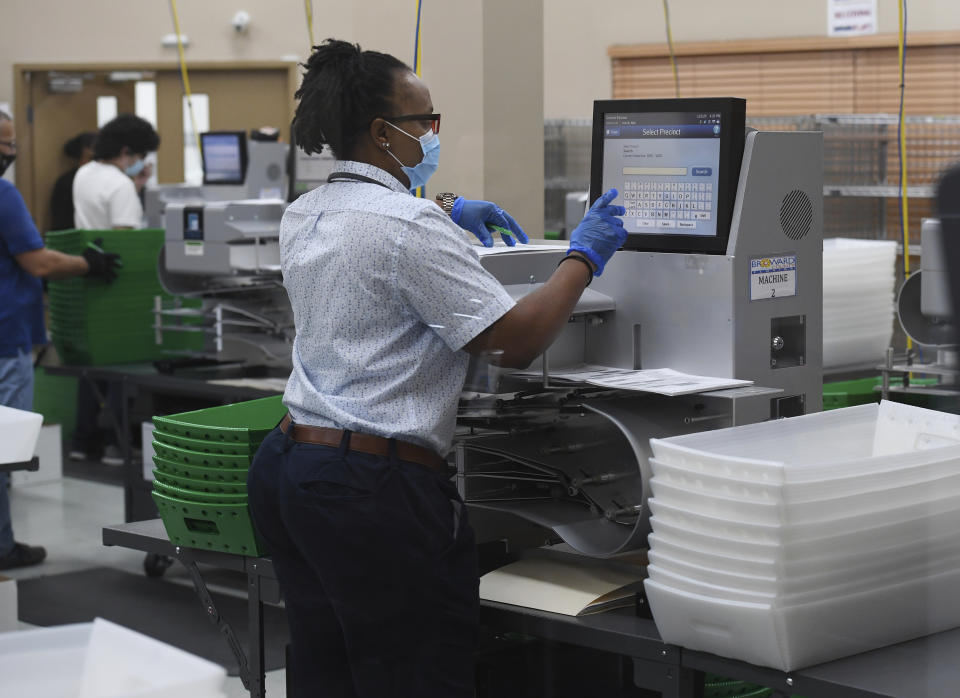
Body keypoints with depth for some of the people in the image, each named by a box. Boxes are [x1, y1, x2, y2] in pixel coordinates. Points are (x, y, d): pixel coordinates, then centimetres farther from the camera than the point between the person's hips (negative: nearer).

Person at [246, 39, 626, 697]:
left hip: (286, 468, 10)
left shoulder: (302, 217, 11)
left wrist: (446, 211, 39)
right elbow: (517, 341, -16)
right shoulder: (412, 226, -16)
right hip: (377, 486, -9)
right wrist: (583, 258, -4)